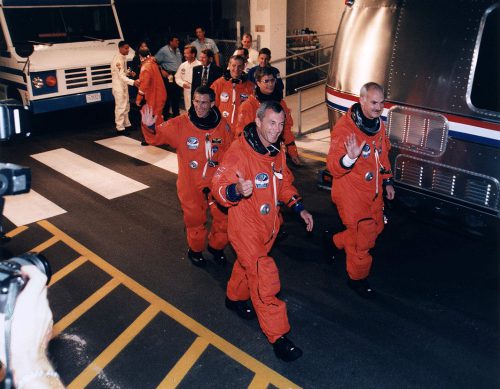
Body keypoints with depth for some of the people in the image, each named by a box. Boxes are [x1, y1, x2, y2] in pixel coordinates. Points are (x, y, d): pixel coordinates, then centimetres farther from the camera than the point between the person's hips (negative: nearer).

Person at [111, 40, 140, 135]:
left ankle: (126, 124, 31)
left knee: (126, 106, 19)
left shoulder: (123, 57, 9)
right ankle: (120, 128, 0)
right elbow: (121, 76, -29)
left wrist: (129, 73, 2)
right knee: (120, 107, -6)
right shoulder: (118, 60, -21)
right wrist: (133, 82, -40)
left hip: (124, 86, 10)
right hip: (118, 87, -10)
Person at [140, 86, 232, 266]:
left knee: (224, 217, 9)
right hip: (191, 185, -1)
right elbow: (157, 136, -13)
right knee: (195, 220, 15)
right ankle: (195, 250, 42)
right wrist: (149, 127, -34)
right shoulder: (180, 124, -13)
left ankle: (216, 246, 38)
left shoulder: (222, 125, -7)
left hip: (217, 183, 2)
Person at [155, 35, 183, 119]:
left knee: (177, 96, 13)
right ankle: (165, 114, 9)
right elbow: (156, 61, -10)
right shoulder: (164, 50, -9)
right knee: (168, 95, -2)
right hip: (168, 76, -7)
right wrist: (162, 71, -15)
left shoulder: (178, 50, 12)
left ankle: (176, 114, 24)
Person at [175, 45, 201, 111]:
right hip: (187, 91, 5)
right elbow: (177, 77, 14)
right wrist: (183, 83, -4)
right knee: (188, 110, 12)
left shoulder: (199, 65, -10)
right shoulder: (183, 65, 8)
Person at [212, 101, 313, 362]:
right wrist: (237, 190, -45)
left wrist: (299, 208, 9)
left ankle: (235, 297, 53)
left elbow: (284, 183, 16)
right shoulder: (239, 151, -23)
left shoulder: (277, 150, 2)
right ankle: (277, 336, 4)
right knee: (264, 277, -8)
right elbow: (218, 187, -24)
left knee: (248, 264, 27)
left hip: (268, 225, 8)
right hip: (245, 227, -8)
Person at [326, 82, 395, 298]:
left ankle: (336, 242, 42)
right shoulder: (344, 127, -22)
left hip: (373, 191, 8)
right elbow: (333, 167, -26)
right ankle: (357, 278, 26)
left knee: (376, 228, 21)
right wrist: (350, 157, -45)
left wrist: (387, 181, 18)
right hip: (351, 194, -8)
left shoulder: (378, 124, 3)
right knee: (363, 236, 3)